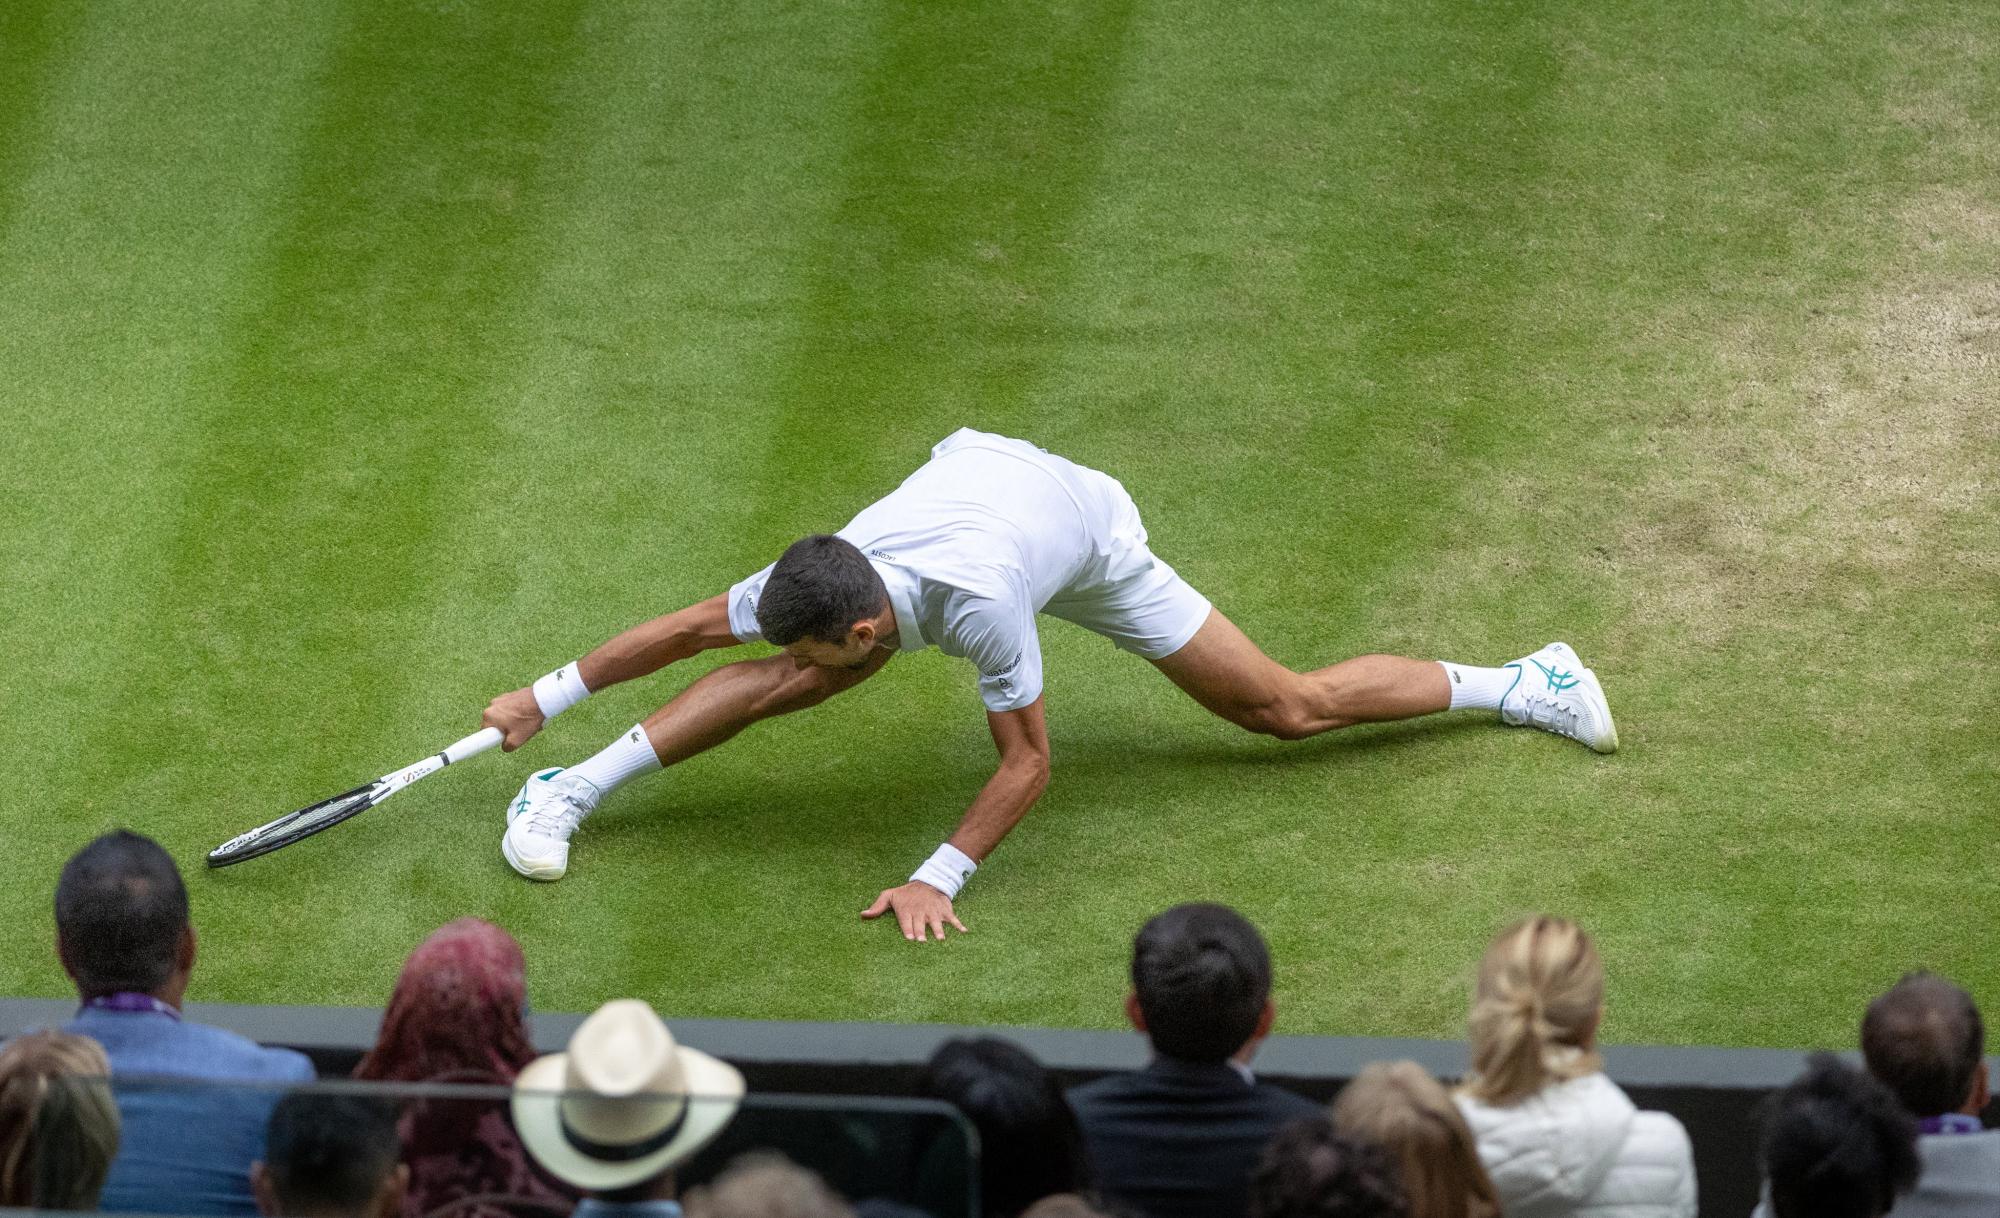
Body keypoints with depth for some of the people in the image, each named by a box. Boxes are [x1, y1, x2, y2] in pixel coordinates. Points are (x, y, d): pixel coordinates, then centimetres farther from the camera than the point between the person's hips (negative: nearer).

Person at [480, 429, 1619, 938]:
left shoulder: (979, 609, -46)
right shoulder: (822, 583, -33)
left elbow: (1030, 761, -34)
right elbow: (693, 627, -17)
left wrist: (939, 879, -37)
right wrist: (545, 697, -11)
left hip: (1088, 534, -4)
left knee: (1290, 706, 1)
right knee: (781, 680, -16)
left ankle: (1520, 686, 16)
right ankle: (572, 788, -4)